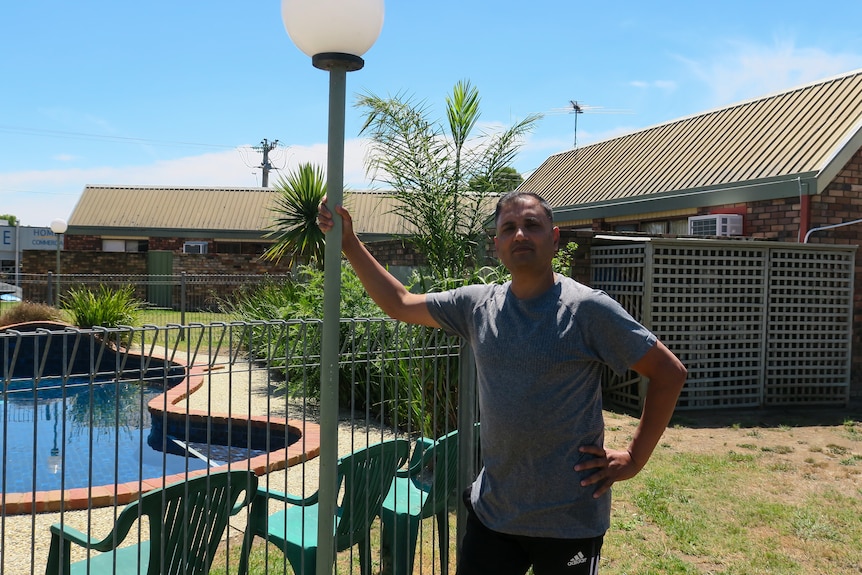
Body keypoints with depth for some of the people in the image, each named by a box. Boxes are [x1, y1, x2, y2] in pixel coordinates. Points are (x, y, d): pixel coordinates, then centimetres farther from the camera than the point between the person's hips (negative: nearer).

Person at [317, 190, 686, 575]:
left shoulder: (587, 308, -12)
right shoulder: (477, 304, 1)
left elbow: (670, 373, -8)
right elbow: (399, 304, 10)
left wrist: (633, 459, -9)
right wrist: (349, 243, 5)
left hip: (569, 522, -4)